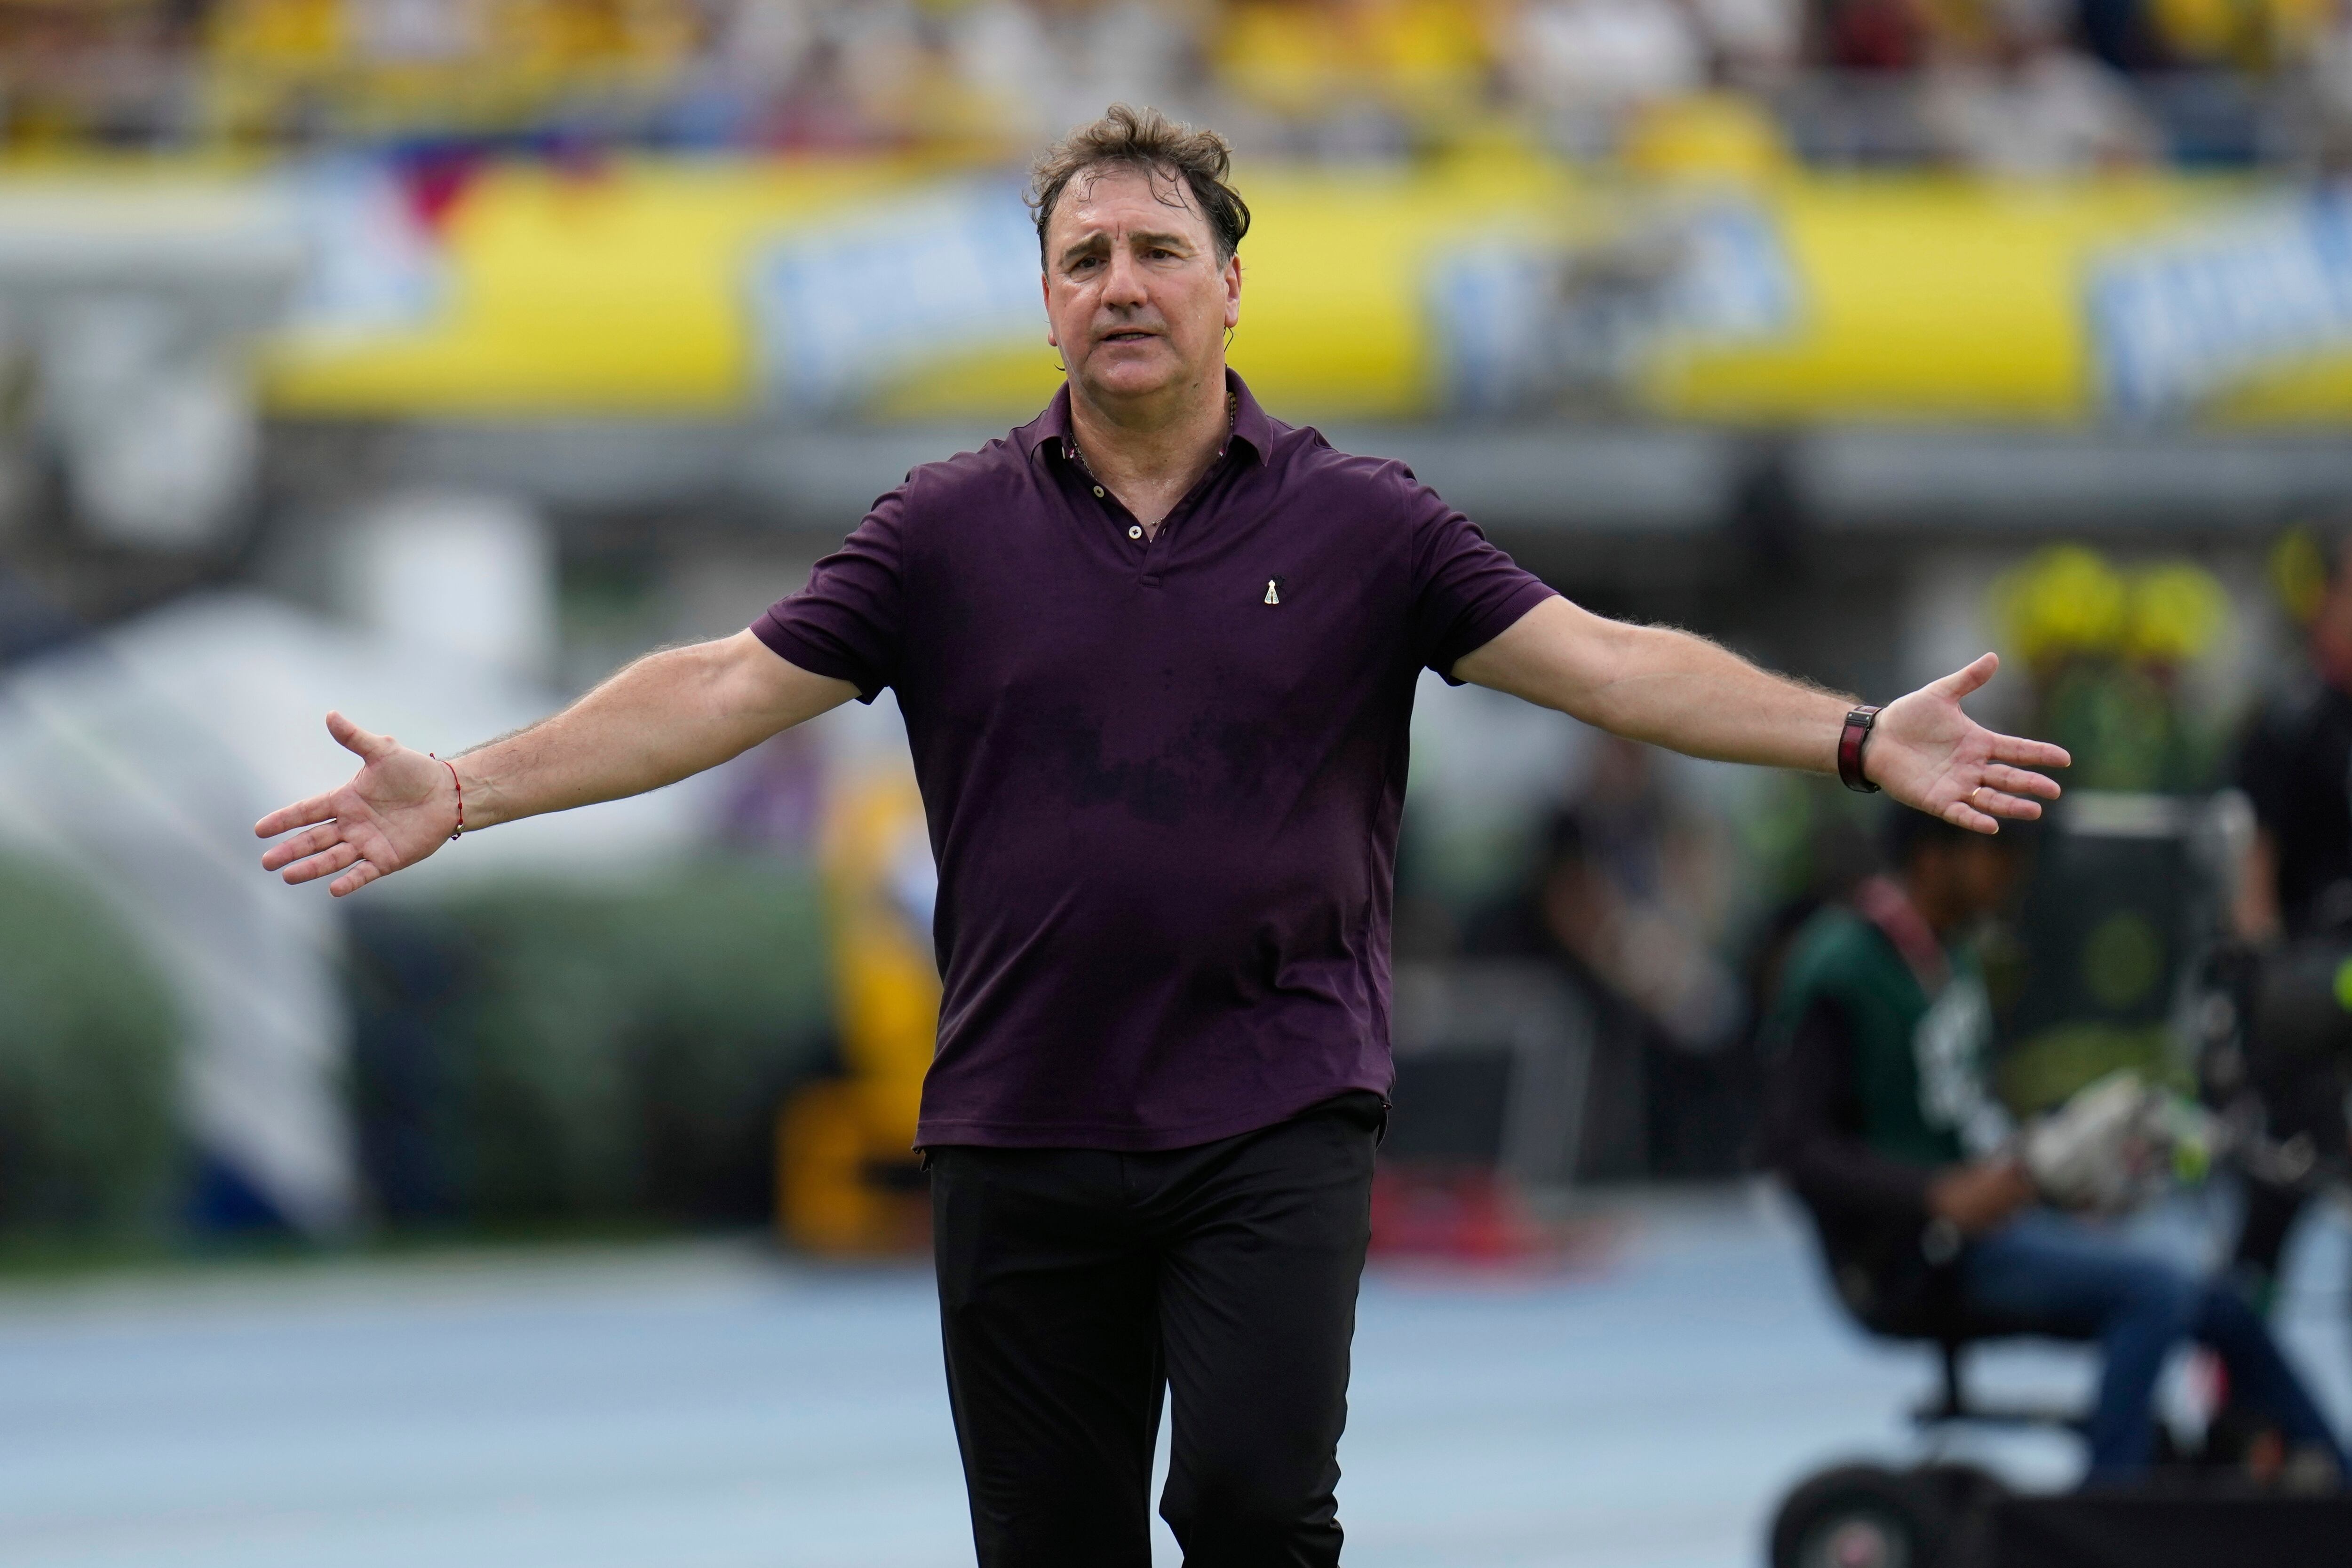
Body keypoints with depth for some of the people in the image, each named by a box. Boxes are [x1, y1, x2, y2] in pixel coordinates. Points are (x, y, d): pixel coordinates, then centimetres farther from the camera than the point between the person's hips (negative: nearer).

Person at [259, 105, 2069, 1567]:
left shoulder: (1360, 523, 2)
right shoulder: (951, 533, 6)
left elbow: (1602, 660, -3)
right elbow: (727, 687, 4)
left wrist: (1860, 737, -15)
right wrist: (463, 792, -5)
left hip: (1274, 1116, -2)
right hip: (1022, 1129, 2)